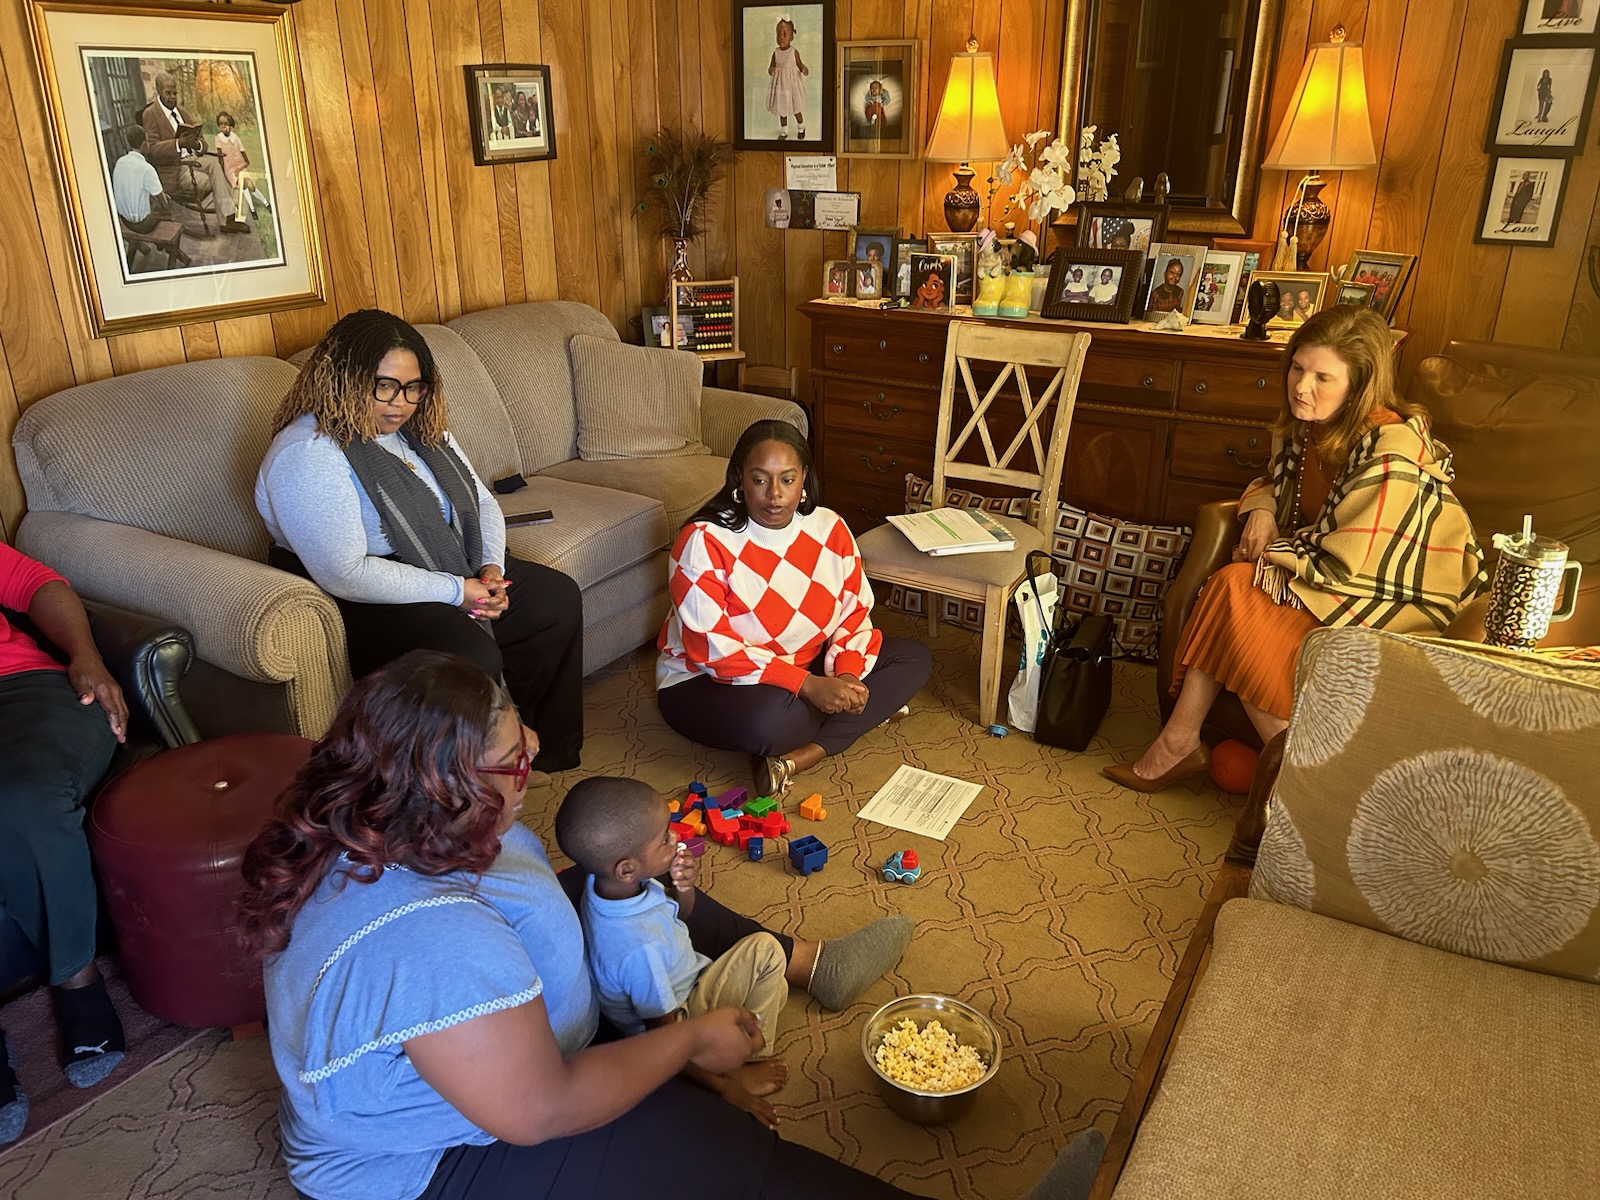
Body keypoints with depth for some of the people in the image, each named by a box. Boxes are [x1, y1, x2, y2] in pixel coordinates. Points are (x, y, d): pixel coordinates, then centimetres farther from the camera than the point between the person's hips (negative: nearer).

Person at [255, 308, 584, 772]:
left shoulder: (420, 428, 7)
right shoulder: (308, 455, -21)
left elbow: (482, 502, 14)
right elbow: (343, 574, -27)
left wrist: (491, 567, -7)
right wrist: (454, 592, -24)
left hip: (454, 573, 9)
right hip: (359, 604, -9)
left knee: (557, 598, -1)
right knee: (470, 656, -33)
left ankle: (553, 747, 12)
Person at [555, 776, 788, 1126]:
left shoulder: (607, 881, -15)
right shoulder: (640, 949, -40)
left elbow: (679, 913, 5)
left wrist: (684, 887, -18)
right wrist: (725, 1088, -18)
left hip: (683, 990, 8)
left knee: (764, 947, 10)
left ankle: (748, 1064, 16)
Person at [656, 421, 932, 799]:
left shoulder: (830, 528, -5)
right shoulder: (704, 541, -21)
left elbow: (854, 614, -1)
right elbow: (712, 649, -26)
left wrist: (847, 675, -22)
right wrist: (808, 685, -32)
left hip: (805, 668, 7)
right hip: (708, 682, -7)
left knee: (914, 657, -4)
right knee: (772, 718, -40)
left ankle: (797, 758, -19)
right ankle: (862, 715, -7)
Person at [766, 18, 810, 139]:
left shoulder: (794, 52, -10)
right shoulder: (775, 53, -5)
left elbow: (800, 65, -2)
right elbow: (771, 67, 1)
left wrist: (804, 69, -24)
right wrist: (771, 70, -22)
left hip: (793, 83, -2)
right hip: (780, 85, 2)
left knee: (796, 109, 11)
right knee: (782, 109, 12)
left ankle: (801, 127, 35)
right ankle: (784, 131, 28)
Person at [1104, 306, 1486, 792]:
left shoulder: (1392, 452, -27)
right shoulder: (1307, 424, -2)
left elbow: (1346, 569, -26)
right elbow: (1280, 480, 20)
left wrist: (1270, 554, -13)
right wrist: (1262, 507, -3)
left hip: (1397, 601, -8)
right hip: (1329, 566, 8)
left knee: (1238, 592, -23)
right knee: (1232, 583, -18)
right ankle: (1179, 744, -13)